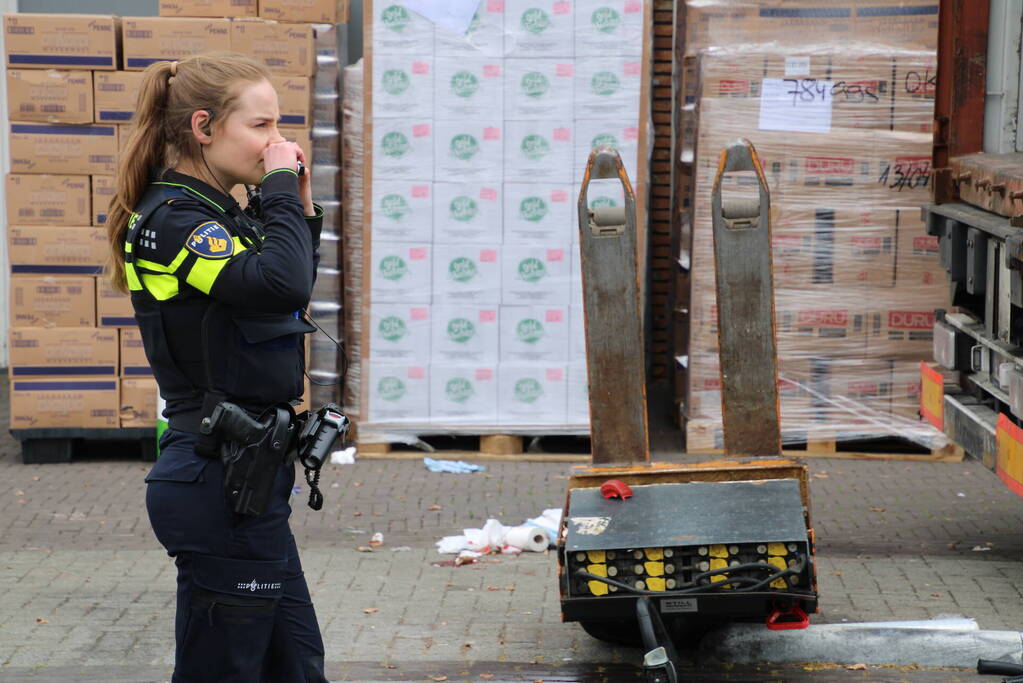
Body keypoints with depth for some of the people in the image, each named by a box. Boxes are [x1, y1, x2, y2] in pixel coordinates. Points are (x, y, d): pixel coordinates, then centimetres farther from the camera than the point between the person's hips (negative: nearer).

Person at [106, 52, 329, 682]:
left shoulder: (214, 215, 13)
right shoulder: (173, 219, -16)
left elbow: (289, 300, 23)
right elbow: (283, 283, -31)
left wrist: (301, 207, 11)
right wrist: (280, 186, -17)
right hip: (220, 486, -10)